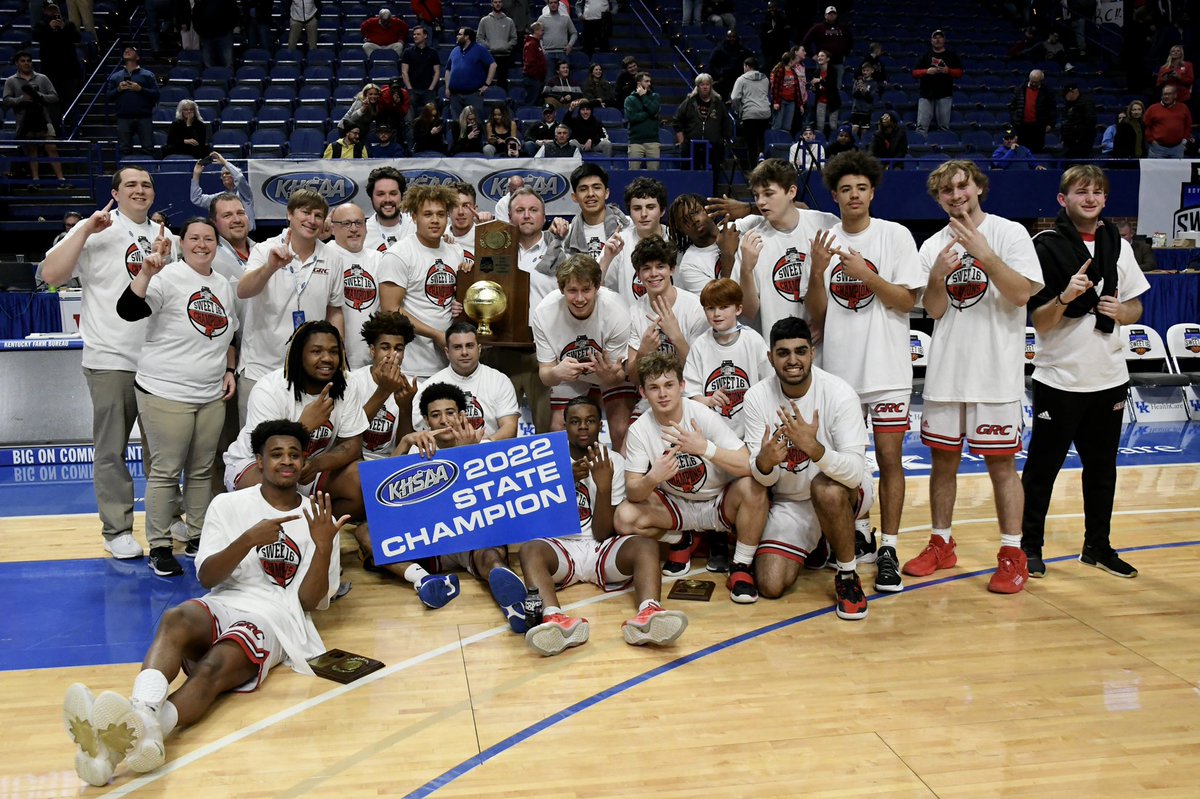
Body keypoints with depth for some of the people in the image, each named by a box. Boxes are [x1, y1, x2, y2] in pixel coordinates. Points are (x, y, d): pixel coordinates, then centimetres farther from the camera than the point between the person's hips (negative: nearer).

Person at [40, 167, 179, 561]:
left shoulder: (164, 236, 11)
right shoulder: (96, 231, -4)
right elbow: (51, 274, -15)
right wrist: (86, 230, -18)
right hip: (111, 360, -5)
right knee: (112, 450, 2)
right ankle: (117, 531, 12)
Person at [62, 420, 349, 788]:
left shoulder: (320, 521, 12)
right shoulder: (228, 505, 14)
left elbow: (310, 601, 4)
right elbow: (207, 577, 3)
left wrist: (323, 546, -12)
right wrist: (249, 540, -13)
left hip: (275, 619, -2)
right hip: (224, 604, 2)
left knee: (214, 667, -34)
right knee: (177, 619, -35)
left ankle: (140, 730, -63)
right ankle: (143, 712, -62)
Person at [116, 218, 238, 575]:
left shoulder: (223, 284, 13)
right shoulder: (168, 277, -8)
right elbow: (127, 311, -22)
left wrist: (229, 369, 14)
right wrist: (146, 272, -32)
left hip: (211, 396, 6)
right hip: (165, 394, -6)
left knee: (202, 470, 13)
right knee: (165, 471, -1)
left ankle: (198, 537, 25)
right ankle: (159, 546, 9)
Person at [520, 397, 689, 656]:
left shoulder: (614, 462, 3)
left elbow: (603, 534, -3)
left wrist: (604, 487, -18)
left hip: (601, 551, 1)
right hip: (561, 547, 0)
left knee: (646, 545, -28)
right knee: (530, 549, -32)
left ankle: (648, 614, -57)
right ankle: (555, 619, -60)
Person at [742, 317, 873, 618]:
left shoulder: (839, 394, -22)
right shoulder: (757, 396, -12)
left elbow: (855, 472, -30)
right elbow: (764, 479, -12)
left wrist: (813, 448, -48)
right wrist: (764, 461, -37)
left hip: (844, 492, -3)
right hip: (789, 501, 3)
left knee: (826, 489, -39)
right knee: (771, 585, -13)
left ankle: (848, 576, -13)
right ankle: (812, 546, 22)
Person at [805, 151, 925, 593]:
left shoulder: (895, 235, -2)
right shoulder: (824, 241, 5)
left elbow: (907, 300, -7)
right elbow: (817, 312, 3)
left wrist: (866, 274, -18)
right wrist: (818, 271, -13)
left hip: (886, 368, -3)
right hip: (839, 368, 3)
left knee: (888, 457, -4)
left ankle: (888, 549, 2)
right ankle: (861, 535, 27)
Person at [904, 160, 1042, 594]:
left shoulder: (1010, 233, -3)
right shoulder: (934, 246, 8)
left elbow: (1022, 293, -13)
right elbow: (934, 310, 2)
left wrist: (985, 255, -23)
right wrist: (939, 275, -17)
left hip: (996, 371, -4)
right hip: (946, 371, 4)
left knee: (1001, 462, 1)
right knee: (943, 458, 11)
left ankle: (1012, 554, 10)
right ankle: (941, 544, 24)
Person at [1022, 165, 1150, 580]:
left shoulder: (1118, 245, 7)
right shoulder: (1046, 246, -8)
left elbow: (1135, 308, 12)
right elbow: (1039, 321, -10)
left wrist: (1120, 310, -9)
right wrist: (1065, 297, -28)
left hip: (1108, 377, 5)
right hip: (1059, 378, -5)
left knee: (1102, 467, 14)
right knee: (1042, 466, 4)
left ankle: (1098, 546, 27)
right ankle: (1030, 546, 16)